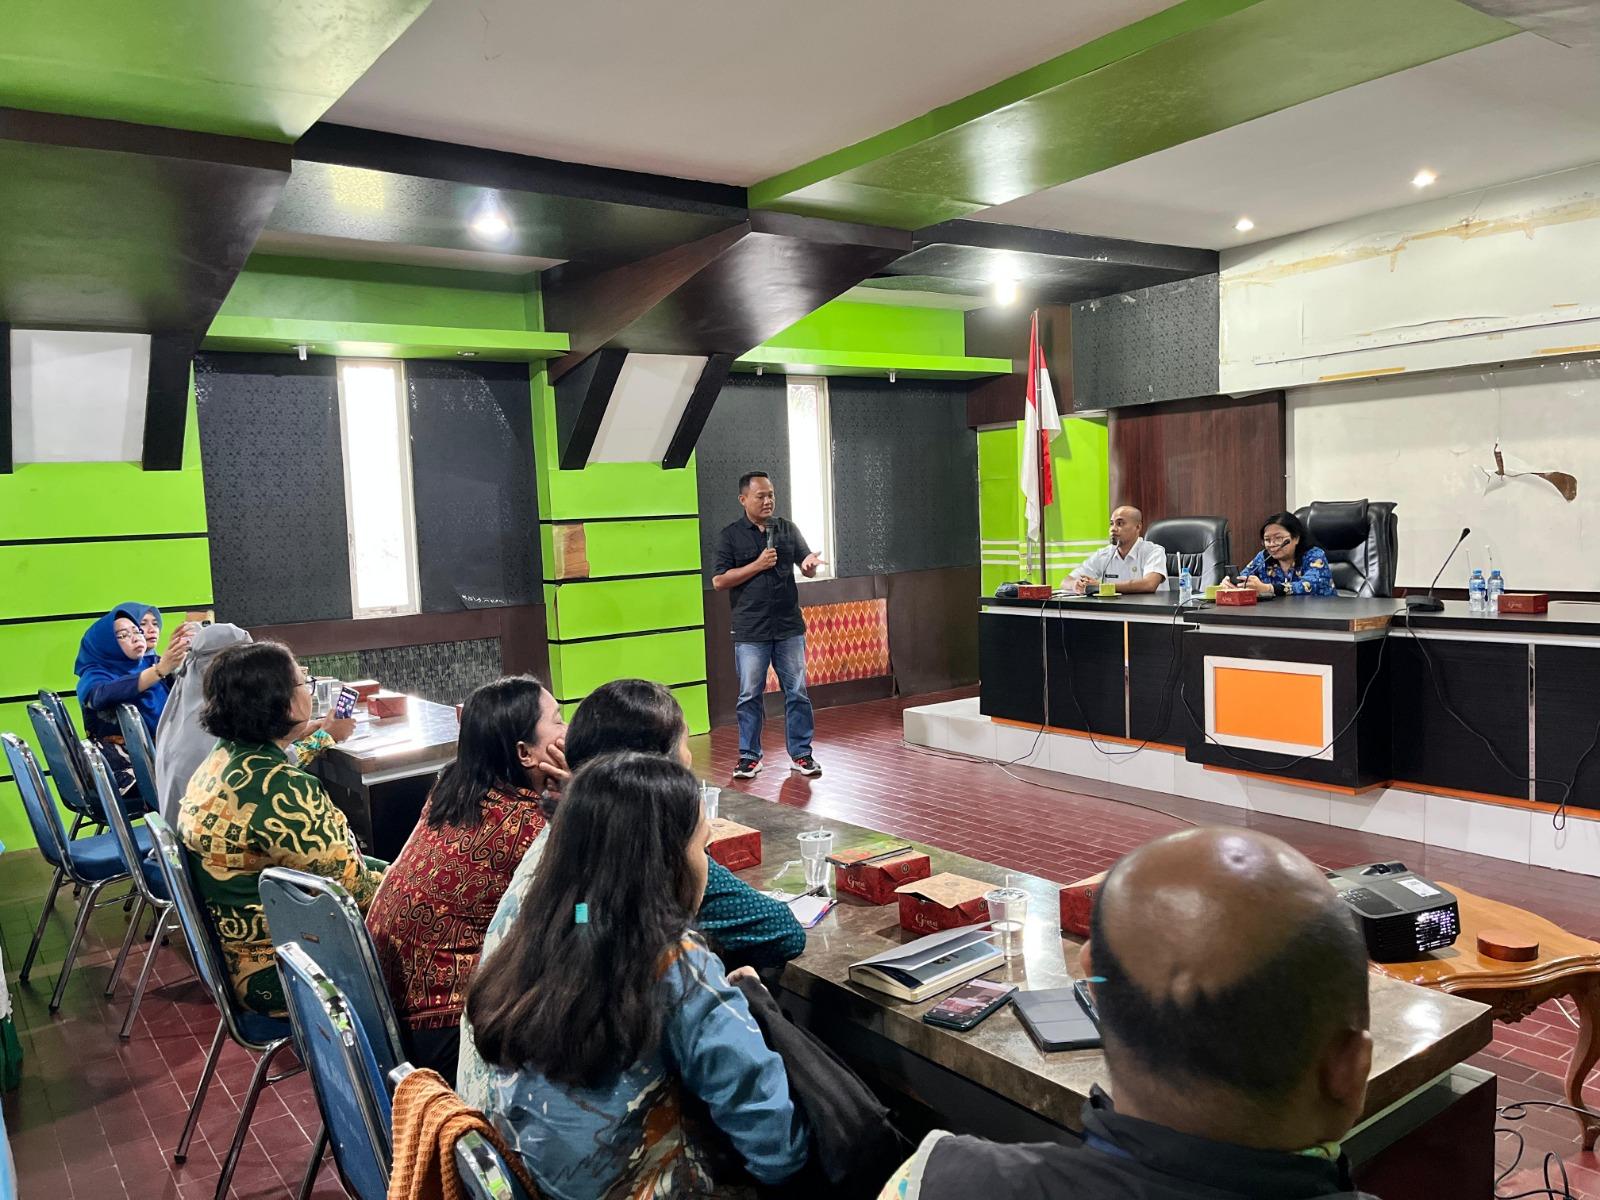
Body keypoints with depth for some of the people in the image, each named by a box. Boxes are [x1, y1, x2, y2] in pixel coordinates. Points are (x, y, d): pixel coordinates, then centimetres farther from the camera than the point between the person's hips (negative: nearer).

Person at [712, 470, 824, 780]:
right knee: (750, 695, 5)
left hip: (789, 627, 2)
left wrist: (810, 564, -13)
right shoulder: (730, 535, 1)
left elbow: (808, 571, 12)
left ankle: (801, 754, 15)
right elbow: (719, 581, -6)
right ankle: (750, 756, 17)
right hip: (750, 631, -2)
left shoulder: (788, 529, 9)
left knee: (797, 692, 5)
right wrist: (758, 565, -13)